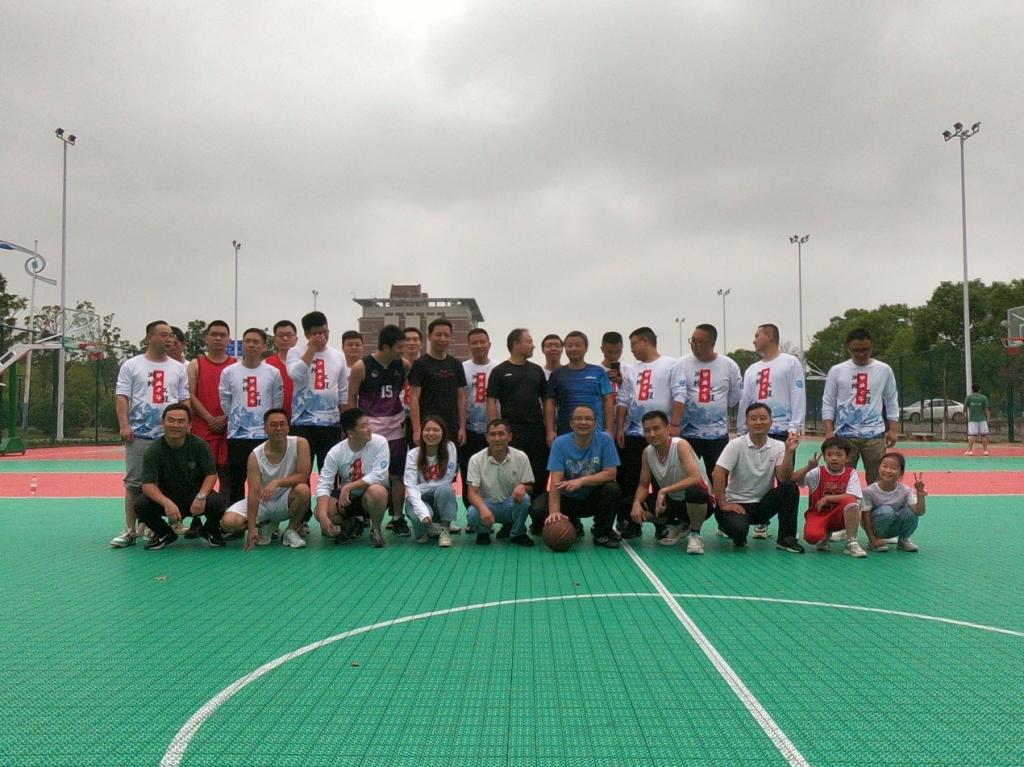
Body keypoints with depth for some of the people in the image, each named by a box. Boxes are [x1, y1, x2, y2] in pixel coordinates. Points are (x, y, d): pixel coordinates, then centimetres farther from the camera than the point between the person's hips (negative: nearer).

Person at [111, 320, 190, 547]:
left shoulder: (178, 368, 11)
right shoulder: (131, 365, 4)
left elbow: (185, 400, 13)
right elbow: (122, 397, 0)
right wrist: (124, 425, -11)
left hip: (171, 435, 3)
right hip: (139, 434, -2)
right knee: (134, 483, -1)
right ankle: (130, 530, 5)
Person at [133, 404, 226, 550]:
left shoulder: (200, 445, -10)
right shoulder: (153, 451, -12)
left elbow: (211, 475, -8)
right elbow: (148, 484, -20)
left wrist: (201, 496, -29)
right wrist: (166, 503, -40)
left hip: (194, 495, 0)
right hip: (166, 497, 1)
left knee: (216, 503, -31)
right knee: (141, 504, -28)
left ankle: (210, 531, 7)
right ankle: (165, 534, 5)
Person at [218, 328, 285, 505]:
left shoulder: (273, 373, 0)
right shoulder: (229, 372, 0)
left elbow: (278, 403, 7)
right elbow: (225, 403, 7)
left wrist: (266, 422, 7)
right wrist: (237, 420, 9)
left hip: (265, 435, 0)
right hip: (237, 435, 0)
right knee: (236, 483, 6)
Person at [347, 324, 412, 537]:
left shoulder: (404, 365, 2)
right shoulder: (361, 367, -8)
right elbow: (352, 399, -3)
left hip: (396, 428, 4)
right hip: (369, 428, -3)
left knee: (398, 474, 7)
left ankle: (397, 518, 18)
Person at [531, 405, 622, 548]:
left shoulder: (605, 440, -13)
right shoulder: (560, 443, -14)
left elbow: (610, 474, -16)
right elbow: (556, 481, -21)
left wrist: (582, 480, -30)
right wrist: (554, 511, -36)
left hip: (593, 498, 0)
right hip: (567, 498, 0)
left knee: (612, 488, -30)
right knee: (537, 511, -24)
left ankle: (602, 532, -4)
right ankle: (571, 525, 10)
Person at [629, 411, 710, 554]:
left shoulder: (680, 445, -23)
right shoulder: (647, 452, -6)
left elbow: (695, 478, -35)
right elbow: (643, 485, 2)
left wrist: (664, 491, -39)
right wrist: (636, 502, -20)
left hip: (695, 501, -6)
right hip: (671, 501, 6)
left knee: (695, 491, -41)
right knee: (635, 509, -15)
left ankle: (695, 534, -9)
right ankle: (676, 526, 13)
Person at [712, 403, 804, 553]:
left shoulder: (778, 447, -1)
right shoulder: (736, 445, -10)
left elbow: (783, 478, -13)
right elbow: (718, 473, -17)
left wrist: (789, 452, -24)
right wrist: (723, 505, -19)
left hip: (764, 504, 3)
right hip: (737, 504, -3)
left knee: (790, 487, -23)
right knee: (738, 528, -35)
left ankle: (786, 538, -9)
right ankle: (739, 537, 7)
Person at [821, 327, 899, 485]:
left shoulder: (884, 370, 5)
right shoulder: (836, 371, 2)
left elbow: (892, 401, 11)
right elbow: (828, 403, 4)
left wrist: (893, 429, 4)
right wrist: (829, 431, -4)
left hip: (875, 434, 1)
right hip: (845, 434, -1)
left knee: (877, 481, 4)